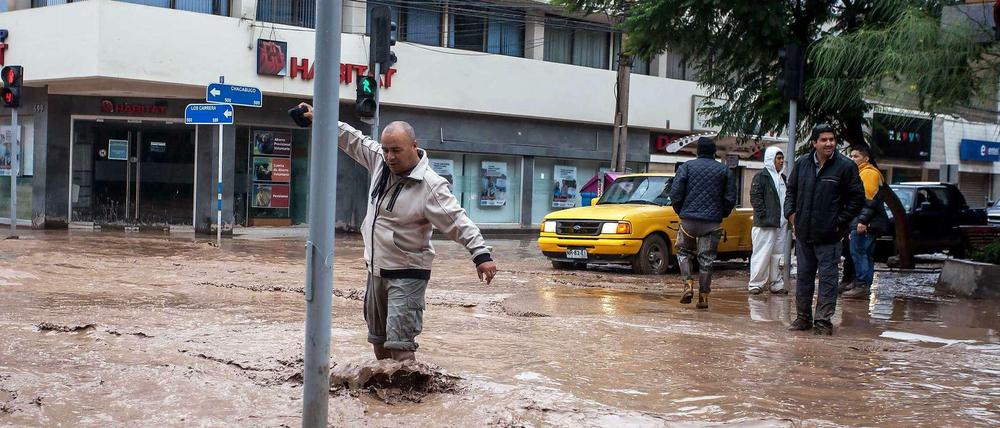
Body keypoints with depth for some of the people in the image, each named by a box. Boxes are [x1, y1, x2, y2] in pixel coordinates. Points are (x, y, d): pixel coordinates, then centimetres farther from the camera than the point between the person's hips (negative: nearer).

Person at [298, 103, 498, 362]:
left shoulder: (429, 185, -21)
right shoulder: (379, 160, 0)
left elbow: (458, 221, -26)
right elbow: (352, 139, 14)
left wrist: (481, 254, -36)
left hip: (407, 275, -8)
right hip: (376, 270, 8)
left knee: (399, 344, -17)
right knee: (379, 340, 20)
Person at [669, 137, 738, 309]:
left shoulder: (687, 167, 1)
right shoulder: (724, 170, 5)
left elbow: (675, 193, -4)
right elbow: (730, 198, 4)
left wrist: (681, 212, 12)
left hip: (689, 219, -1)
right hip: (713, 223, 1)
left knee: (684, 251, 16)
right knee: (706, 259, 5)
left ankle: (688, 284, -3)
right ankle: (703, 296, 4)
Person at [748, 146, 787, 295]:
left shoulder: (782, 178, 19)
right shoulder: (761, 176, -5)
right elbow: (755, 198, -12)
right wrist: (764, 215, -17)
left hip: (781, 223, 8)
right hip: (765, 223, -8)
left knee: (777, 255, 10)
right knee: (762, 255, -7)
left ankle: (776, 284, 16)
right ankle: (756, 284, -2)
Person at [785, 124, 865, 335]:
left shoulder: (845, 166, -6)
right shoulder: (802, 164, 6)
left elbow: (857, 199, -2)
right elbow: (791, 191, 19)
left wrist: (840, 222, -6)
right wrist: (791, 213, 4)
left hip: (829, 236, -4)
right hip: (803, 233, 4)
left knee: (828, 277, -1)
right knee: (803, 276, 12)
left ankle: (823, 320, 5)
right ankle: (803, 317, 22)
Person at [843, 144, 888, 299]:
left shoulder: (868, 173, -10)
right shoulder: (861, 173, 24)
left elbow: (870, 199, -19)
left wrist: (862, 220, -24)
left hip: (866, 224, -11)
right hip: (866, 223, 11)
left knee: (858, 252, -12)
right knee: (866, 254, 11)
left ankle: (862, 286, -14)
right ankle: (865, 286, 14)